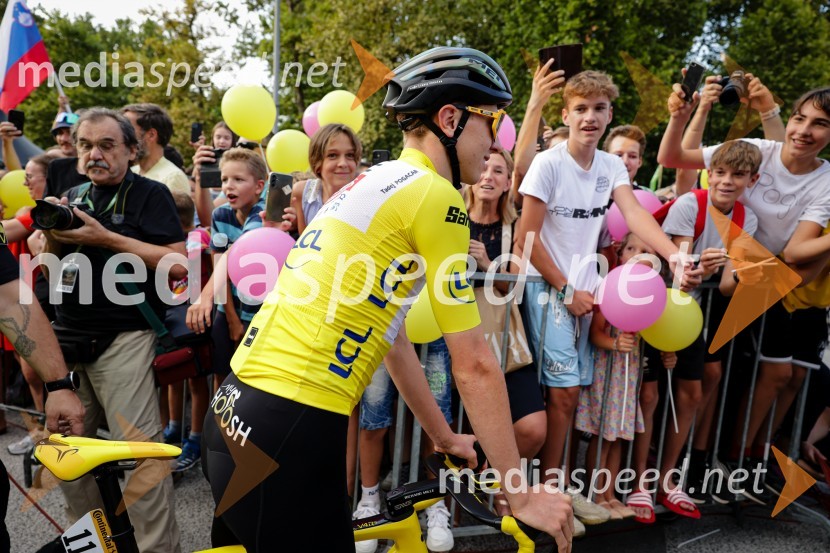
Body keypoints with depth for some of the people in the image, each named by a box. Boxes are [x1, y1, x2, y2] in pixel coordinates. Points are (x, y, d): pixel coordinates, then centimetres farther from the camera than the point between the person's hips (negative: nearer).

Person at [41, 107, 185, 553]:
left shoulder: (150, 194, -3)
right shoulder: (72, 196, 15)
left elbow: (179, 265, -14)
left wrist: (107, 238, -18)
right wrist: (52, 233, -4)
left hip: (123, 338, -6)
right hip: (66, 336, 7)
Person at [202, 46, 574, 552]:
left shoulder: (373, 185, 17)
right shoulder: (435, 194, -11)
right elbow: (474, 365, -11)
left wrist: (443, 437, 28)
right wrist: (523, 495, 0)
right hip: (288, 430, -9)